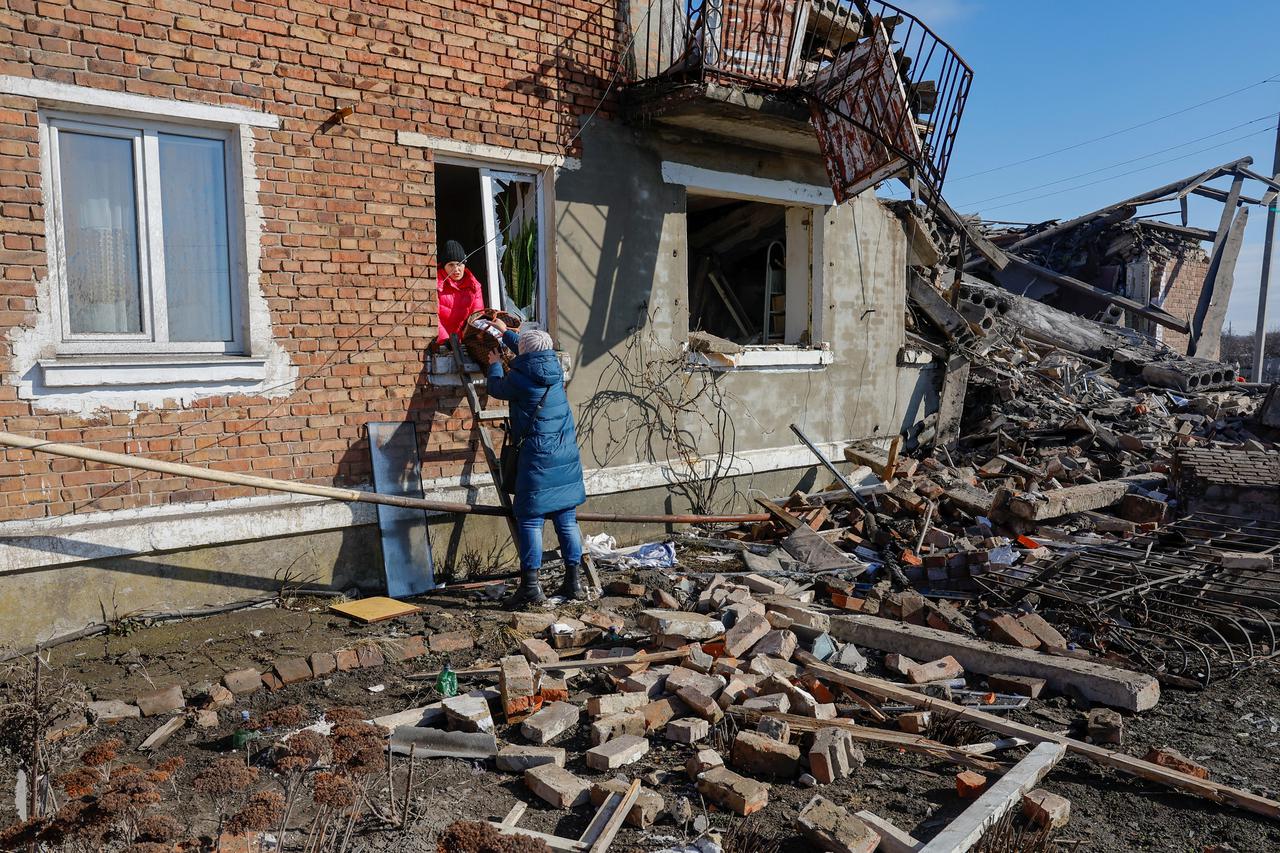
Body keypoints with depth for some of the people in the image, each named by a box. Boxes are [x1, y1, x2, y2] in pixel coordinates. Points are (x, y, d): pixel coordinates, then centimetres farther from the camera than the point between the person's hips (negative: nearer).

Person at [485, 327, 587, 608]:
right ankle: (574, 581, 14)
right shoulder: (554, 366, 7)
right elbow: (534, 352, 27)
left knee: (530, 520, -2)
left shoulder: (519, 377, -10)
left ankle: (531, 586, -3)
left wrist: (495, 365, 30)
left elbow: (496, 389, 11)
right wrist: (505, 333, 40)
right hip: (567, 456, 6)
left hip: (537, 458, -6)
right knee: (567, 519, 9)